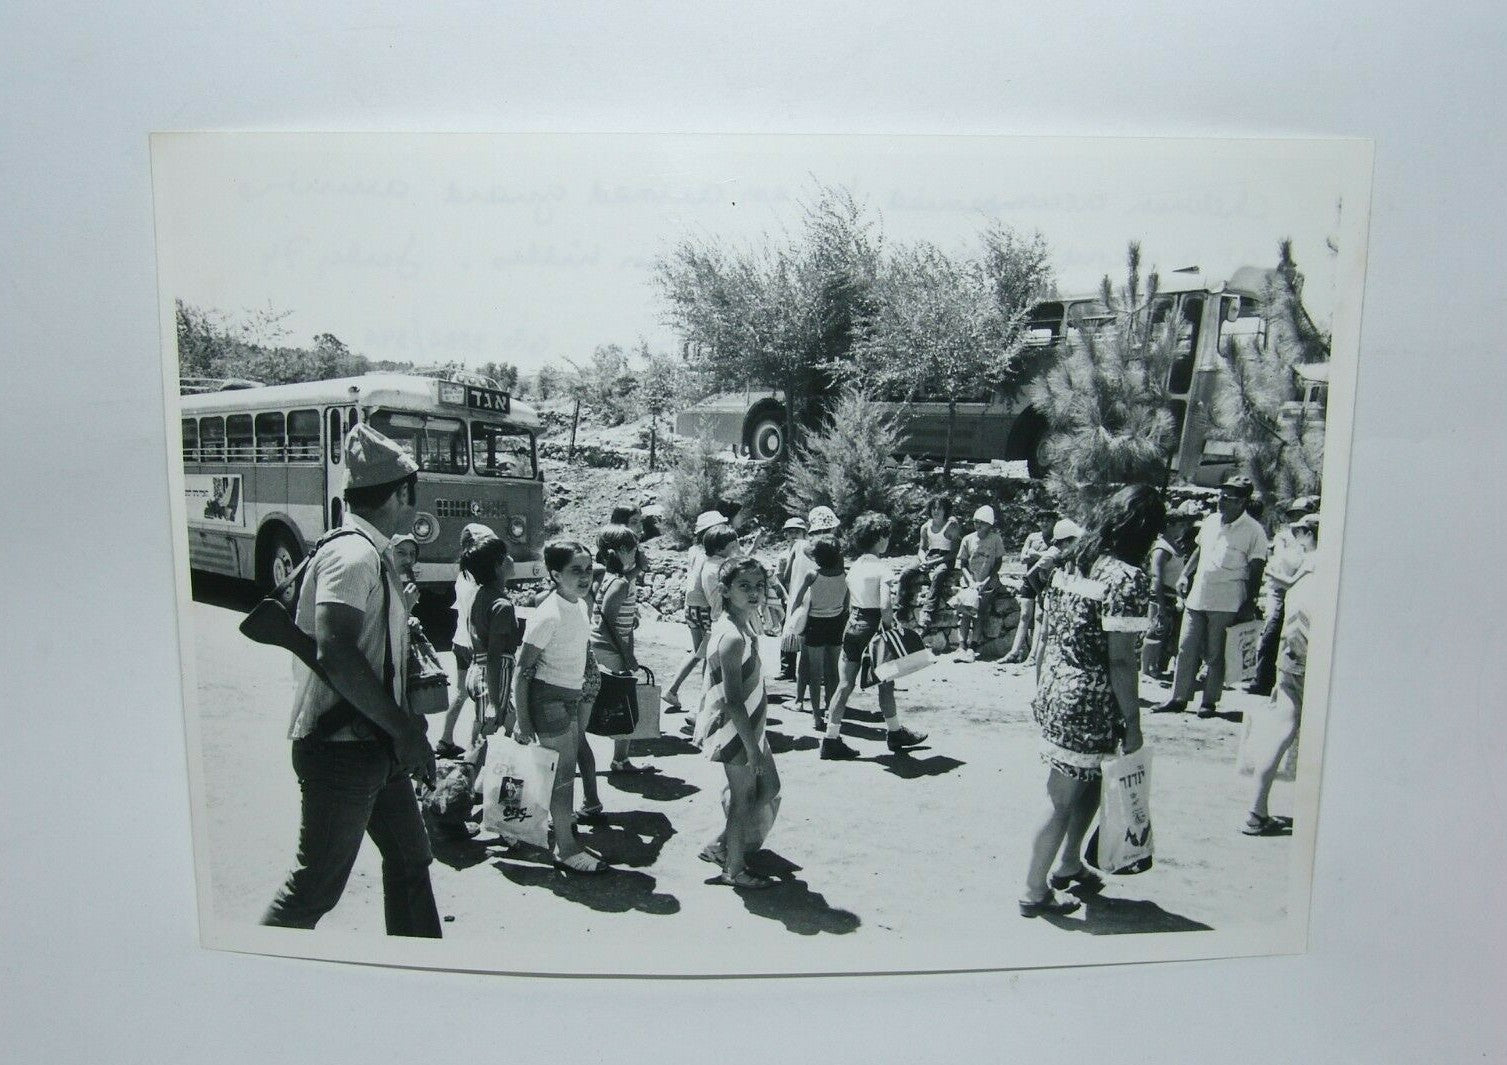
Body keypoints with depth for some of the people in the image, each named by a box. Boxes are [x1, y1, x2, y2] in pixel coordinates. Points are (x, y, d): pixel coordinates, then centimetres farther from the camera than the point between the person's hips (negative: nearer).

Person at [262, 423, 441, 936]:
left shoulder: (373, 554, 12)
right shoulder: (353, 555, -19)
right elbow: (335, 652, -30)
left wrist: (403, 721, 15)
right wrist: (403, 728, -24)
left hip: (374, 744, 10)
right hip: (340, 746, -10)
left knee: (410, 858, 18)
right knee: (317, 887, 1)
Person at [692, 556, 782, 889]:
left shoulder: (743, 625, 4)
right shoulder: (733, 637, -27)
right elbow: (733, 700, -26)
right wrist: (751, 746, -21)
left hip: (749, 726, 10)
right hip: (735, 730, -10)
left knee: (769, 788, 20)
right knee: (744, 798, 7)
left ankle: (720, 845, 30)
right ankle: (734, 869, 26)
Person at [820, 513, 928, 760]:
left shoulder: (854, 566, 7)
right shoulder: (880, 568, -14)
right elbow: (885, 606, -23)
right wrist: (890, 629, -12)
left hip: (852, 625, 6)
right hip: (872, 628, -6)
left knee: (846, 684, 7)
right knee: (886, 682, 12)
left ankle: (831, 739, 6)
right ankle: (895, 732, 27)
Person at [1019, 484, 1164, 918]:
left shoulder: (1070, 562, 6)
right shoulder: (1128, 578, -17)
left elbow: (1045, 634, 11)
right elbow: (1120, 661, -18)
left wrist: (1041, 692, 20)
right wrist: (1133, 724, -10)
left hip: (1054, 692, 8)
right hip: (1090, 706, -8)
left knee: (1090, 782, 24)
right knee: (1063, 798, 5)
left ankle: (1068, 866, 40)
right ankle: (1034, 892, 18)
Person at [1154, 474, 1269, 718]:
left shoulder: (1254, 531, -8)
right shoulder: (1211, 521, 10)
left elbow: (1256, 571, -7)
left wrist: (1249, 603, -10)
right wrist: (1185, 575, 11)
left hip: (1226, 604, -6)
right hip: (1196, 597, 6)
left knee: (1216, 655, 3)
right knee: (1186, 649, 7)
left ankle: (1210, 701, 15)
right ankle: (1178, 698, 15)